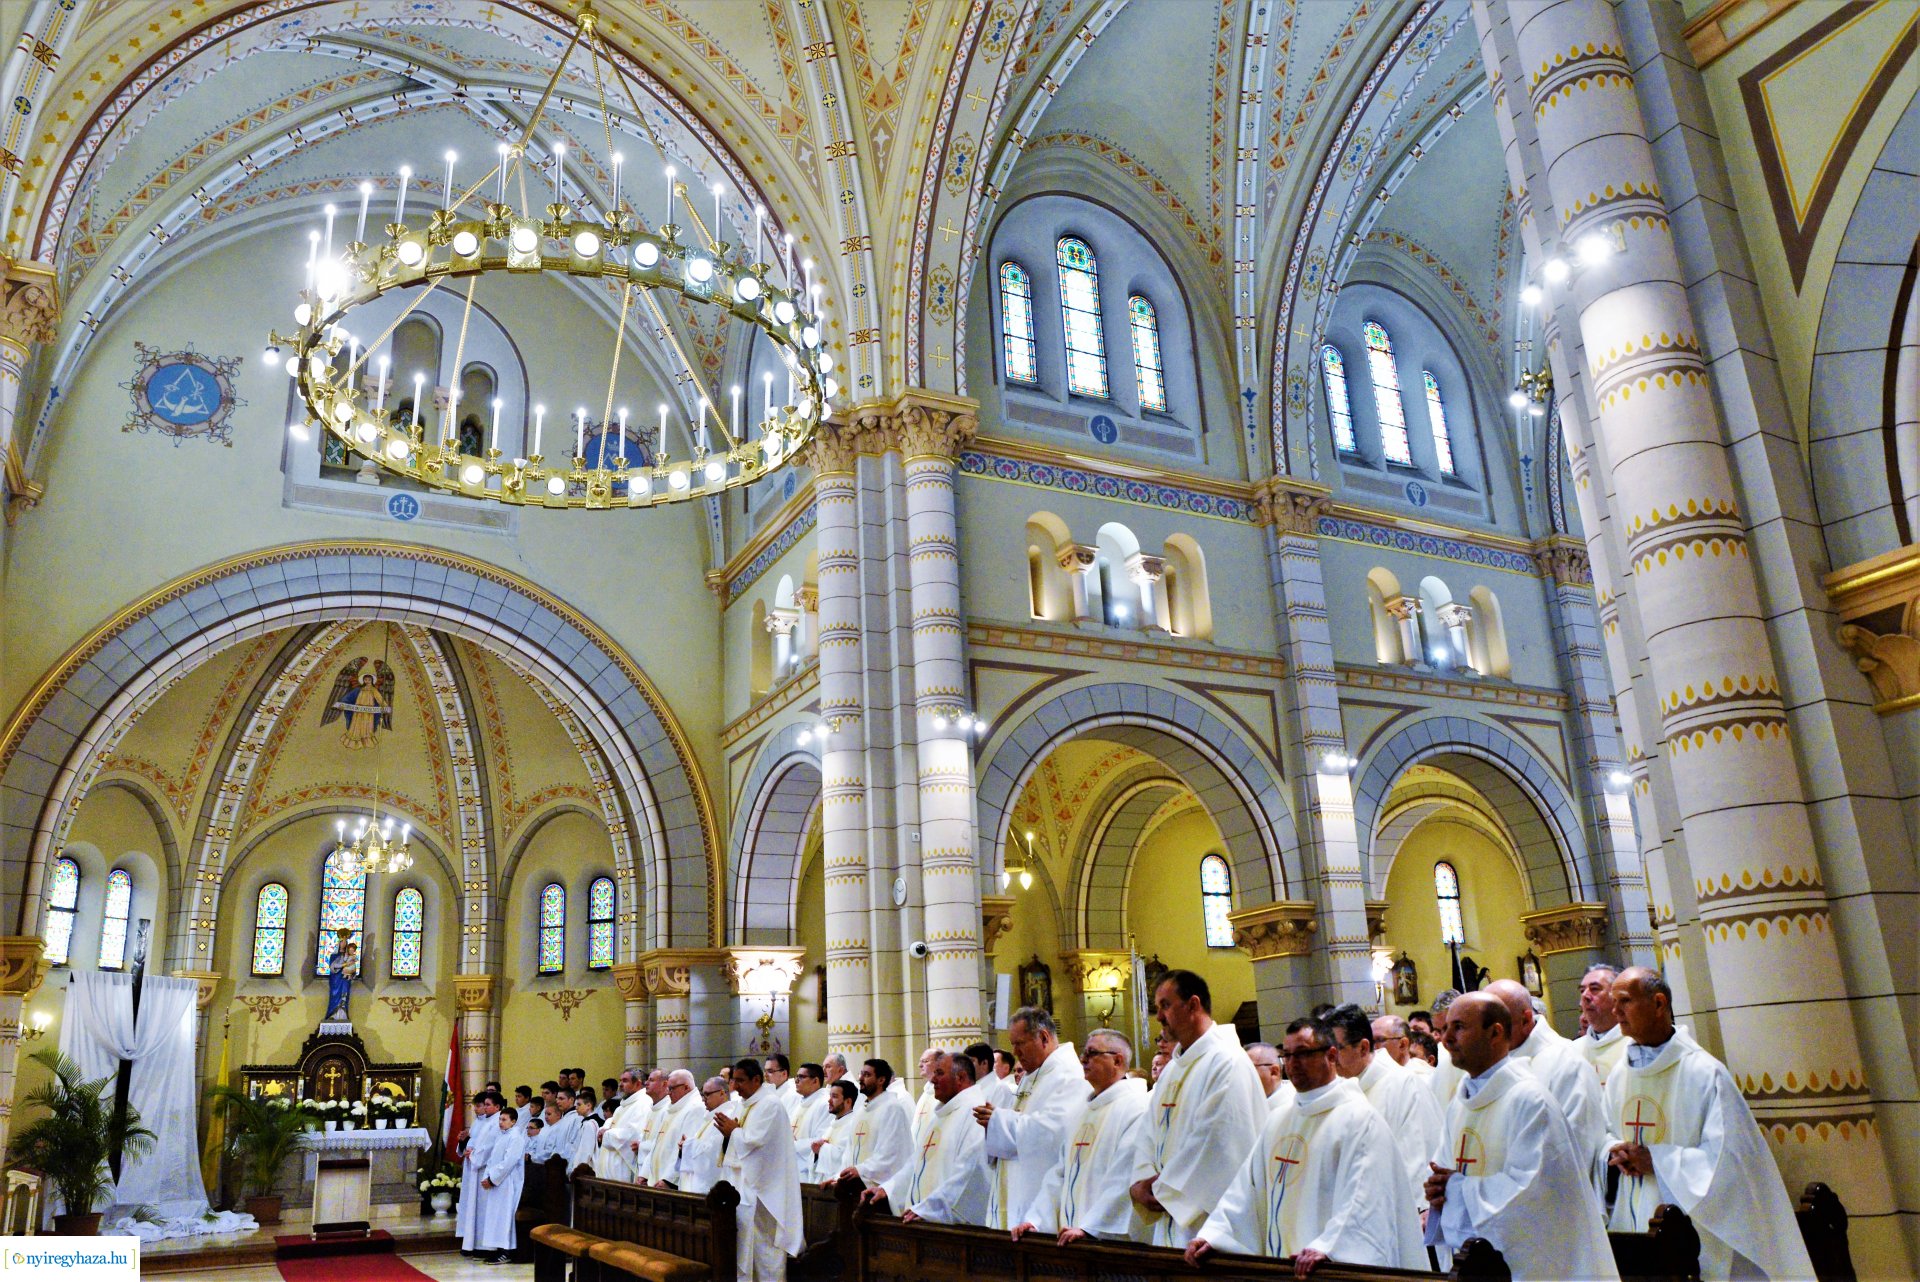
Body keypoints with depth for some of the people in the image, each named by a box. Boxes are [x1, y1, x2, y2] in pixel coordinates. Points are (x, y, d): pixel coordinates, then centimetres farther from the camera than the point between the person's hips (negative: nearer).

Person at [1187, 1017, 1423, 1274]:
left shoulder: (1360, 1118, -9)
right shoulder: (1279, 1120, 12)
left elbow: (1363, 1199, -20)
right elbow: (1246, 1188, 11)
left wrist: (1326, 1247, -30)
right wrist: (1212, 1234, 1)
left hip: (1336, 1269, -6)